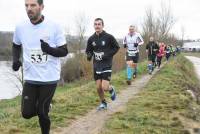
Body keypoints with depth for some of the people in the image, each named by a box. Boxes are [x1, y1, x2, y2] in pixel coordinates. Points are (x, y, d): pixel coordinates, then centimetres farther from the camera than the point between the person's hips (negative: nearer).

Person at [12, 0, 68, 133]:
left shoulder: (54, 26, -10)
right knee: (27, 113, 1)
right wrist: (16, 59, 0)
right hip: (30, 78, 3)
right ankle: (41, 106, 35)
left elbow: (64, 51, -6)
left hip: (50, 77, -3)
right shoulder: (20, 27, -1)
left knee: (42, 113, 2)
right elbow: (16, 46, 19)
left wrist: (50, 49, -26)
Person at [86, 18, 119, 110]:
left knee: (105, 87, -13)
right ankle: (103, 103, 29)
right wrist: (89, 55, -10)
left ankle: (111, 89, 23)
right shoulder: (91, 39, 1)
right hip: (96, 66, 4)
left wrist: (108, 55, -13)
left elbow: (116, 47, 1)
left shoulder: (109, 37, -9)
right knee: (98, 87, 5)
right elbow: (88, 50, 13)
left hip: (106, 65, -3)